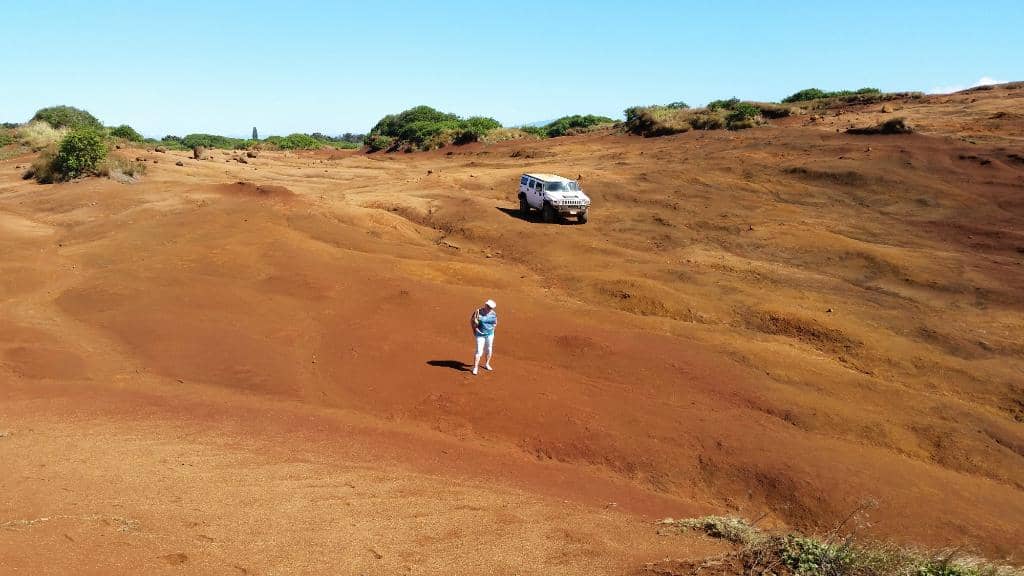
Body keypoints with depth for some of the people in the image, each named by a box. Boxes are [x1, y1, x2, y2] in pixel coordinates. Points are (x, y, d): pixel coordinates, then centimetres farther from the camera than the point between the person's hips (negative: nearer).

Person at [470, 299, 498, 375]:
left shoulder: (493, 313, -4)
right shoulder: (478, 312, -15)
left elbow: (495, 322, 14)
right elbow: (472, 321, -3)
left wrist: (492, 329, 5)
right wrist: (475, 330, -4)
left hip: (490, 334, 4)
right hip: (480, 334, -4)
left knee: (489, 350, 16)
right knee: (479, 351, -9)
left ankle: (486, 364, 35)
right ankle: (475, 368, -3)